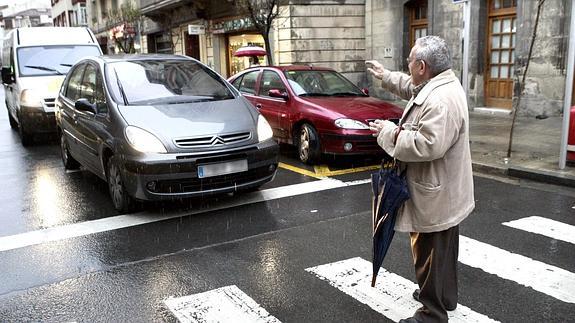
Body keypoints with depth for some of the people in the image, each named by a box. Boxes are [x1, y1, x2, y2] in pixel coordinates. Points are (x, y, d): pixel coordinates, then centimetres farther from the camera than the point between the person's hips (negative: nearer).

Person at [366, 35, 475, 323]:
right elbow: (412, 88, 27)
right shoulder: (440, 85, 6)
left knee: (430, 254, 2)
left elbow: (429, 144, -35)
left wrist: (390, 133, -23)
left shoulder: (440, 101, -28)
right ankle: (445, 298, 43)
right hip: (444, 191, 11)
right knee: (442, 251, 25)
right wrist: (386, 76, 31)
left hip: (435, 195, -11)